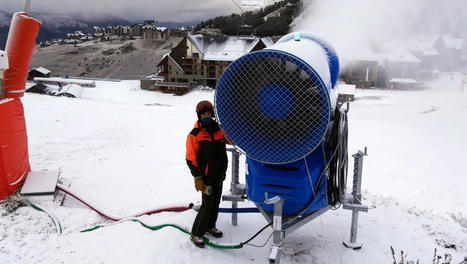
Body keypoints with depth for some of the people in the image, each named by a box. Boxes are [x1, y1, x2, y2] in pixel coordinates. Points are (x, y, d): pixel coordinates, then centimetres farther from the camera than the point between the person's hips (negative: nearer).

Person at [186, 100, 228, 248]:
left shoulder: (219, 130, 3)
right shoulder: (195, 135, -10)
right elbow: (191, 159, -11)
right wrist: (197, 178, -14)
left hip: (219, 175, 6)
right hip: (206, 176, -6)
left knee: (216, 202, 16)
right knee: (208, 205, -7)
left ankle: (210, 226, 37)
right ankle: (196, 234, 7)